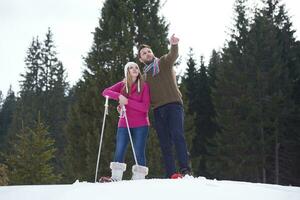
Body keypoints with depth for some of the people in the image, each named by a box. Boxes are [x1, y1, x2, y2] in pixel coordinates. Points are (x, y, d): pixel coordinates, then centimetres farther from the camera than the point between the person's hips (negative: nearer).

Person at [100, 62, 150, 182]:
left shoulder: (144, 86, 0)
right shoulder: (122, 85, 8)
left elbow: (145, 107, -9)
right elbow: (105, 92, -3)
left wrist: (127, 101, -17)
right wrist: (119, 96, -19)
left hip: (140, 125, -2)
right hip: (124, 124, 2)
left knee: (139, 153, -4)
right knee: (119, 151, -4)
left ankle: (139, 178, 0)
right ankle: (116, 178, -3)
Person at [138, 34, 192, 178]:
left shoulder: (163, 62, 12)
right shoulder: (145, 75, 24)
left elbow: (173, 56, -11)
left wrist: (174, 46, -35)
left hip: (173, 104, -5)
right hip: (158, 110, 5)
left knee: (177, 135, -21)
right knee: (165, 143, 0)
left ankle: (185, 169, -28)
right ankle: (171, 174, -2)